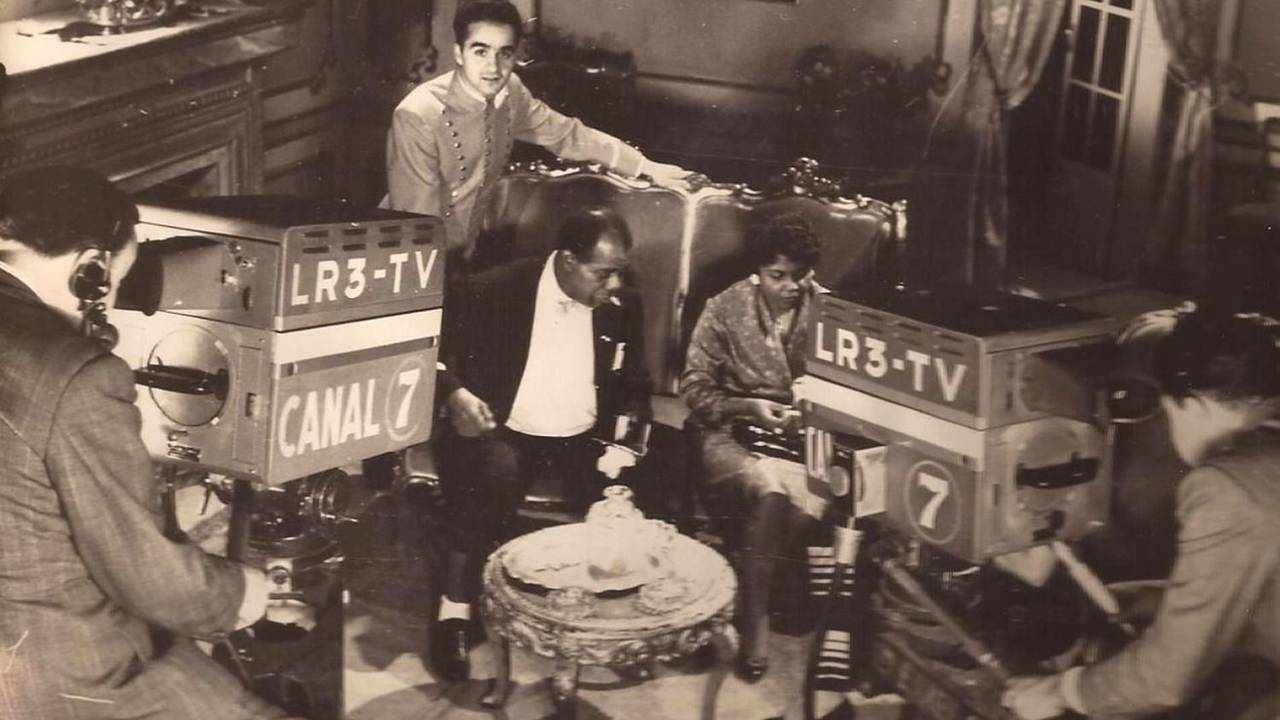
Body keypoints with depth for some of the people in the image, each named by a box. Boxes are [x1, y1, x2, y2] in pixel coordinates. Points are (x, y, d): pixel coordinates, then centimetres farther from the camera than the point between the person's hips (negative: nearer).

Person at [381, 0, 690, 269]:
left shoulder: (511, 94, -7)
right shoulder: (418, 116, -26)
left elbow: (568, 134, 6)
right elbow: (417, 226, -23)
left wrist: (646, 167, 4)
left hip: (464, 255, 6)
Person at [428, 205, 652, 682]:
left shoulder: (623, 308, 4)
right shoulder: (495, 290, -7)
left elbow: (635, 386, 15)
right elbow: (439, 351, -3)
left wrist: (627, 422, -6)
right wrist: (455, 394, -22)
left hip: (582, 437, 4)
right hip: (505, 430, -3)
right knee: (498, 473, -37)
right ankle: (455, 608, -24)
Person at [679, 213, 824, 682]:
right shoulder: (724, 310, -2)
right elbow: (694, 390, -1)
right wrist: (748, 407, -16)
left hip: (802, 433, 2)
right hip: (732, 432, -2)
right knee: (770, 488, -35)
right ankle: (755, 619, -23)